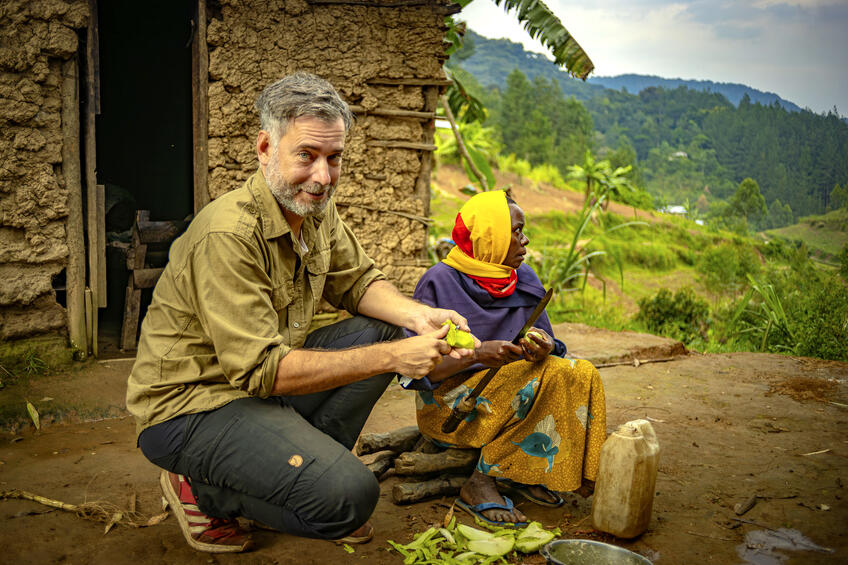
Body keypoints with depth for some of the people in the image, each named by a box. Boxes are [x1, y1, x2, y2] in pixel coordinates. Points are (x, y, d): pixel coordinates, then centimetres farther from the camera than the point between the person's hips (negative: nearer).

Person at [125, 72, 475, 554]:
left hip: (264, 378, 9)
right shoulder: (228, 234, -27)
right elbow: (261, 370, -29)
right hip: (190, 406, -9)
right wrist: (390, 358, -30)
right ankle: (202, 491, 0)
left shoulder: (317, 210, 0)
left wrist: (418, 316, -12)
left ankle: (310, 463, 7)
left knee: (381, 329, 0)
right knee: (350, 496, -24)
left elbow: (359, 282, 10)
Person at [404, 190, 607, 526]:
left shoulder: (525, 279, 5)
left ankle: (520, 473, -9)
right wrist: (476, 355, -30)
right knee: (548, 377, -25)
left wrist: (544, 348, -20)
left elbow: (550, 345, 5)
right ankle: (481, 483, -19)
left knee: (582, 373, -14)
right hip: (447, 404, -6)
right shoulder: (440, 282, -12)